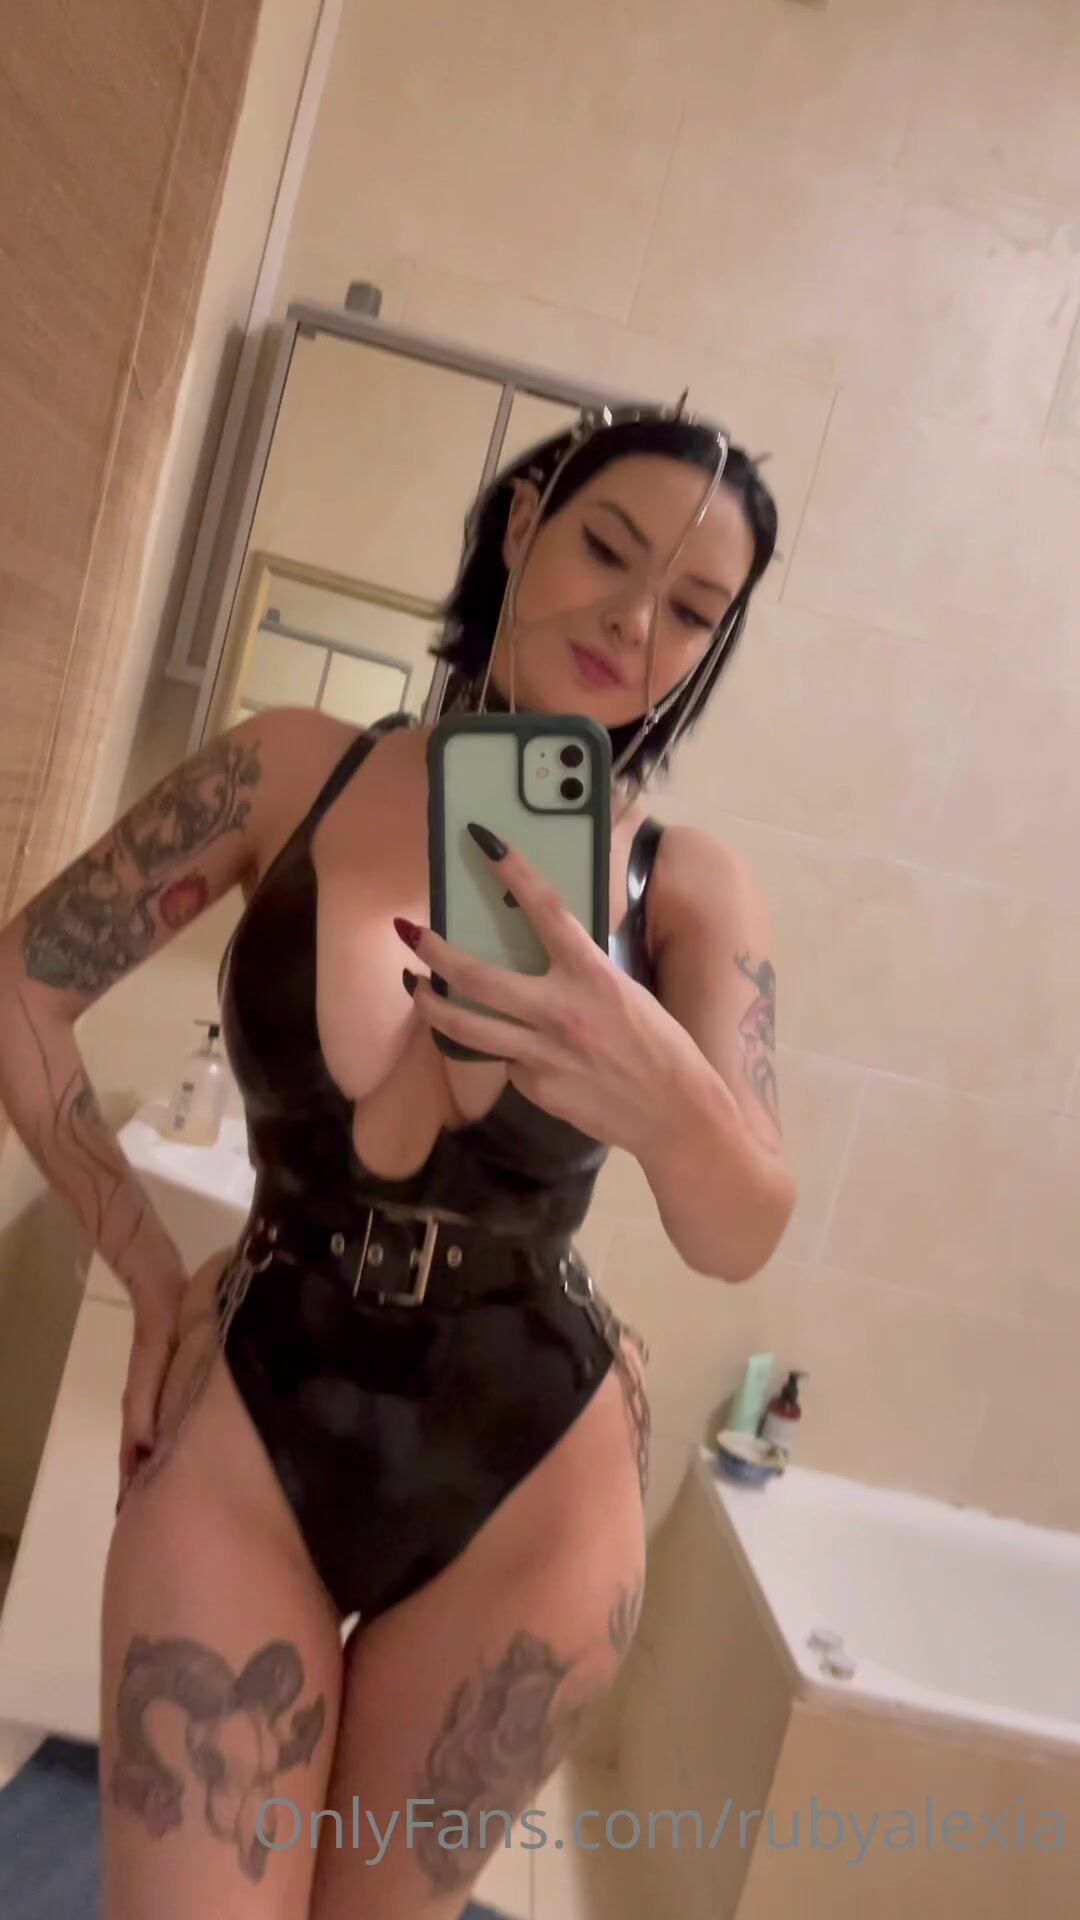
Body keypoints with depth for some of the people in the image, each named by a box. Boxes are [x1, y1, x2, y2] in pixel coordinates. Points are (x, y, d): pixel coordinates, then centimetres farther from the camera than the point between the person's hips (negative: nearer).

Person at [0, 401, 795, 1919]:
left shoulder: (693, 890, -8)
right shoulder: (296, 771, -8)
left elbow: (741, 1240, -18)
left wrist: (669, 1099, -41)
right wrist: (148, 1268, 0)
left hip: (525, 1486, 1)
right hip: (247, 1430, 0)